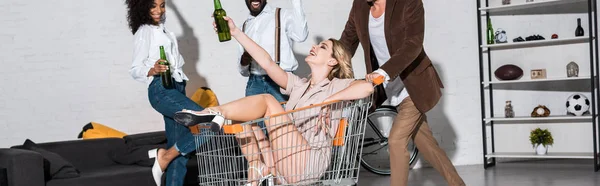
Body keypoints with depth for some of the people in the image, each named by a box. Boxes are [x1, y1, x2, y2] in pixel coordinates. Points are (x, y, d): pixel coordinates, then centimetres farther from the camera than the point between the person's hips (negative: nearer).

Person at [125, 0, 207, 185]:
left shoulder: (162, 29, 19)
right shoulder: (144, 32, -5)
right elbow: (135, 69, -13)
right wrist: (153, 70, -28)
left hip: (176, 88, 9)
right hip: (162, 90, -9)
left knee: (178, 145, 3)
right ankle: (165, 156, -9)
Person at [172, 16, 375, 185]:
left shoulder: (335, 86, 3)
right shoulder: (299, 85, 23)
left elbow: (367, 86, -18)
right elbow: (267, 63, 16)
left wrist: (327, 102, -17)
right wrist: (236, 32, 13)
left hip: (306, 164, -7)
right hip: (285, 165, 7)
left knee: (267, 100, -14)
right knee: (242, 119, 0)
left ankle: (215, 113, -25)